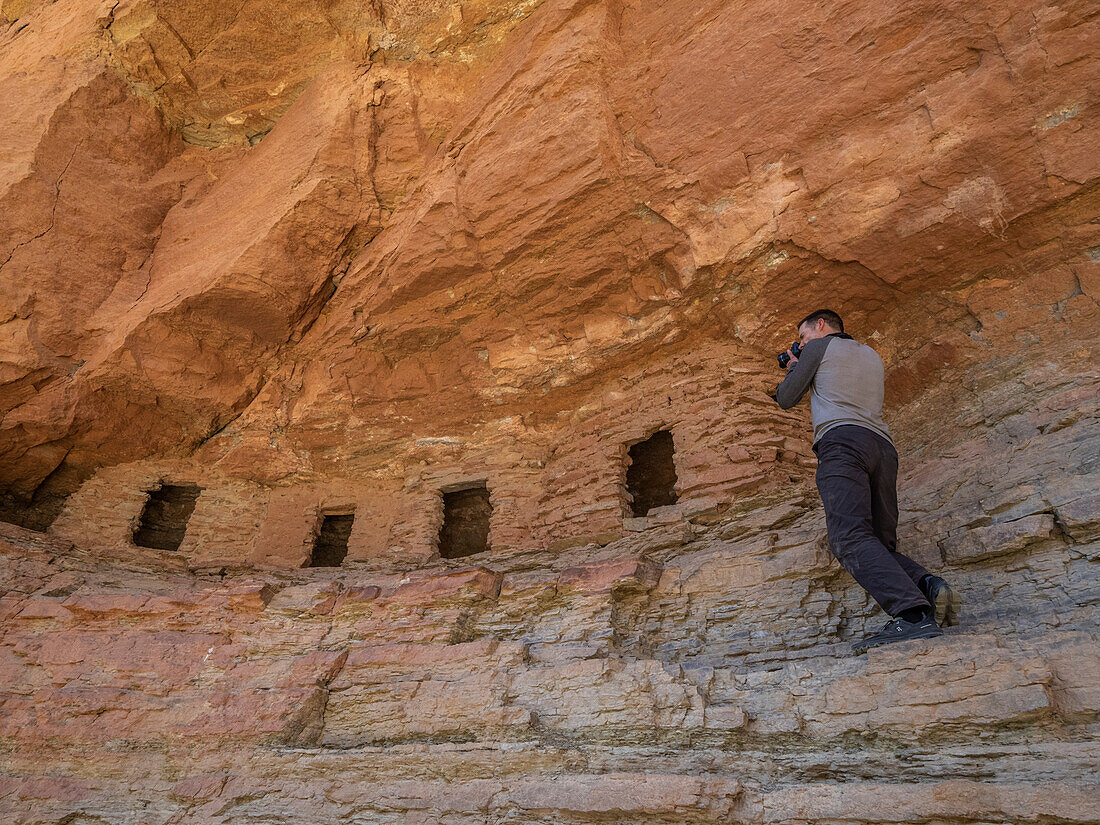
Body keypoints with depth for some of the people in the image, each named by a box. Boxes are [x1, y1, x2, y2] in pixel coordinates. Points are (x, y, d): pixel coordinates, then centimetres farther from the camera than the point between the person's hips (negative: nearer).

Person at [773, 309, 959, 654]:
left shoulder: (820, 346, 14)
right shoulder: (872, 355, 33)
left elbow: (786, 399, 16)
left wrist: (794, 367, 36)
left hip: (841, 440, -8)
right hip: (883, 446, 8)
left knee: (850, 537, -24)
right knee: (880, 543, 8)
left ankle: (913, 613, -43)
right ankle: (929, 586, -21)